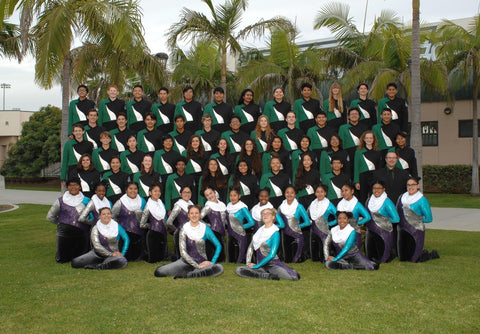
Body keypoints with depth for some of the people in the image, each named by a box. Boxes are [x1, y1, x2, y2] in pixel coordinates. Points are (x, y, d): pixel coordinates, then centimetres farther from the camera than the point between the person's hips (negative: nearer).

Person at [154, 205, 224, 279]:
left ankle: (187, 275, -26)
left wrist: (212, 262, -10)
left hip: (203, 261, 0)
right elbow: (183, 252, -8)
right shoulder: (184, 229, -3)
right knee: (159, 272, -22)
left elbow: (218, 245, 3)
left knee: (219, 268, -34)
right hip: (187, 261, 0)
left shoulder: (205, 229, -1)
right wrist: (198, 266, -15)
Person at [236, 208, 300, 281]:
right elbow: (251, 247, 17)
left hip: (273, 264, -5)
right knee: (239, 270, -20)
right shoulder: (260, 230, 11)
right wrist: (248, 263, 4)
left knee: (295, 277, -29)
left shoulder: (275, 233, -7)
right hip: (261, 265, 5)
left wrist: (256, 266, -13)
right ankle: (269, 276, -16)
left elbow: (272, 255, -14)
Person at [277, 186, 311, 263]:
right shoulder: (281, 207, 1)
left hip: (297, 235, -4)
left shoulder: (299, 207, -9)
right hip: (286, 236, 4)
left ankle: (306, 252, 30)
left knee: (295, 261, 1)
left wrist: (297, 226, -5)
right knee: (287, 260, 10)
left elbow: (307, 222, -8)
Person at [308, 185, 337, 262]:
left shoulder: (329, 204, -5)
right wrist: (310, 221, 8)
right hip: (313, 231, 5)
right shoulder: (312, 204, 9)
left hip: (323, 231, -5)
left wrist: (329, 224, -6)